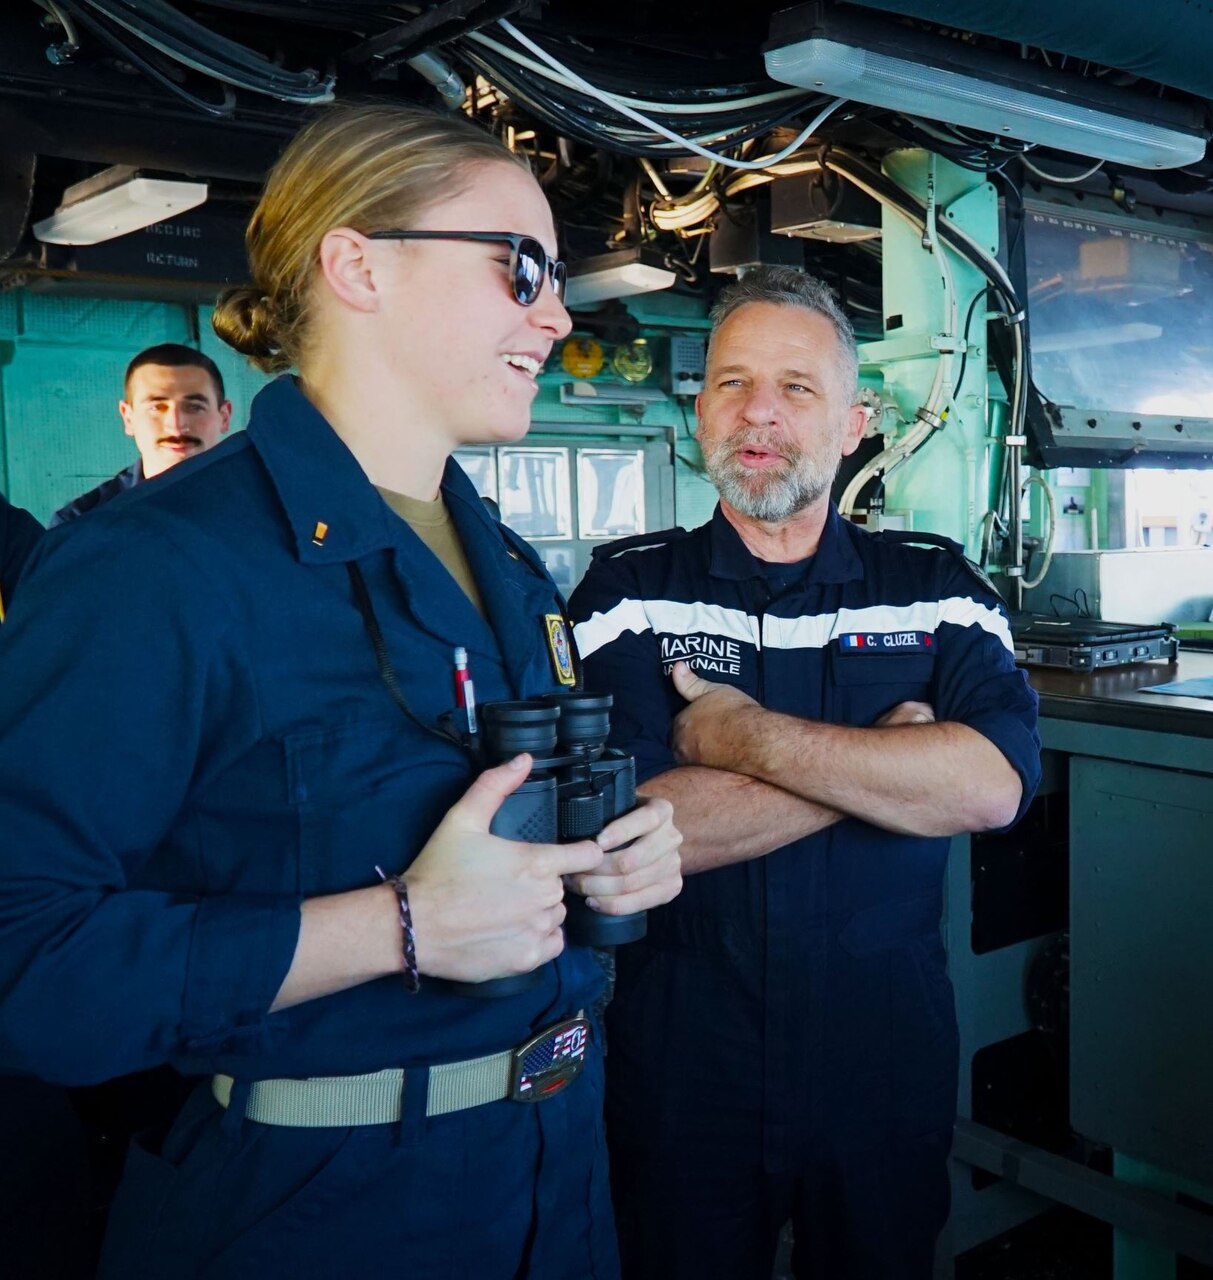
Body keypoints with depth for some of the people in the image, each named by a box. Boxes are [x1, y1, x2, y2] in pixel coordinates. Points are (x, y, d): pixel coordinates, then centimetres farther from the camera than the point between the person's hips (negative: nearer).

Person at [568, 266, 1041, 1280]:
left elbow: (994, 786, -18)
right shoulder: (627, 591, -5)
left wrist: (739, 734, -20)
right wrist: (891, 752, -16)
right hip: (682, 1068, -1)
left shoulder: (940, 589, -1)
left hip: (887, 1063, 2)